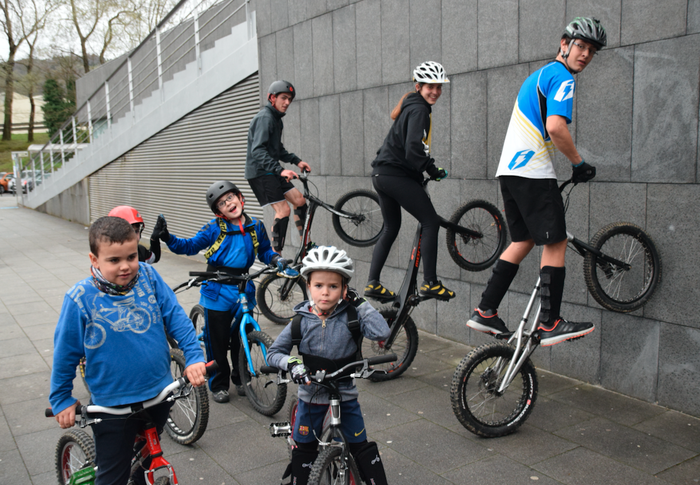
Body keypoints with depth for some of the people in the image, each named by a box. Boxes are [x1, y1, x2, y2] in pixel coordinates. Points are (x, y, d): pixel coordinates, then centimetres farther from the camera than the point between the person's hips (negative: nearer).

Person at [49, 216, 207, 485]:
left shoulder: (148, 276, -9)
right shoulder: (81, 298, -16)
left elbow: (176, 316, -3)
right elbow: (65, 352, -5)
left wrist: (194, 356, -12)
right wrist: (61, 400, 3)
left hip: (159, 393, 3)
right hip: (113, 405, -3)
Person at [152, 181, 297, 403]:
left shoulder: (256, 227, 3)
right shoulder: (214, 228, -7)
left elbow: (264, 252, 17)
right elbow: (190, 246, -3)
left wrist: (277, 260, -2)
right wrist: (167, 238, -18)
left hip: (243, 290, 3)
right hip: (217, 291, -2)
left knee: (242, 338, 12)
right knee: (217, 341, 4)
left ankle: (240, 378, 33)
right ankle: (218, 385, 21)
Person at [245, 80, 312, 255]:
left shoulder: (277, 119, 15)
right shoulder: (264, 117, -16)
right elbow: (257, 150, -28)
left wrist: (297, 161, 13)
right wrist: (279, 170, -39)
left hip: (271, 171, 10)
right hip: (259, 172, -10)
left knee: (300, 201, 7)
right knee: (283, 210, -16)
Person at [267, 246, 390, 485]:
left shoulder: (350, 317, -12)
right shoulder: (301, 322, -10)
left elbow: (381, 332, -26)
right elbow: (274, 352, -2)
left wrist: (361, 303, -23)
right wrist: (291, 363, -23)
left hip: (345, 396, -1)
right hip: (311, 396, 1)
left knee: (362, 448, 6)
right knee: (304, 450, 14)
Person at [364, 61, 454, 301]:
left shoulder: (412, 107, 19)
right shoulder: (419, 110, -13)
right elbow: (413, 150, -23)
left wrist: (427, 168, 22)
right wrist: (433, 170, -11)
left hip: (382, 174, 10)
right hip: (396, 175, -10)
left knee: (391, 228, 16)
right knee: (430, 222, -5)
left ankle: (373, 283, 15)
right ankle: (430, 282, -4)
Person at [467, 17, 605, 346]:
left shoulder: (537, 76, 25)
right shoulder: (562, 77, -7)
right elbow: (555, 126, -22)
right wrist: (579, 163, -9)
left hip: (509, 169, 10)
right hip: (533, 172, -10)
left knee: (523, 241, 15)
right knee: (556, 243, -4)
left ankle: (485, 312, 14)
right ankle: (551, 325, -2)